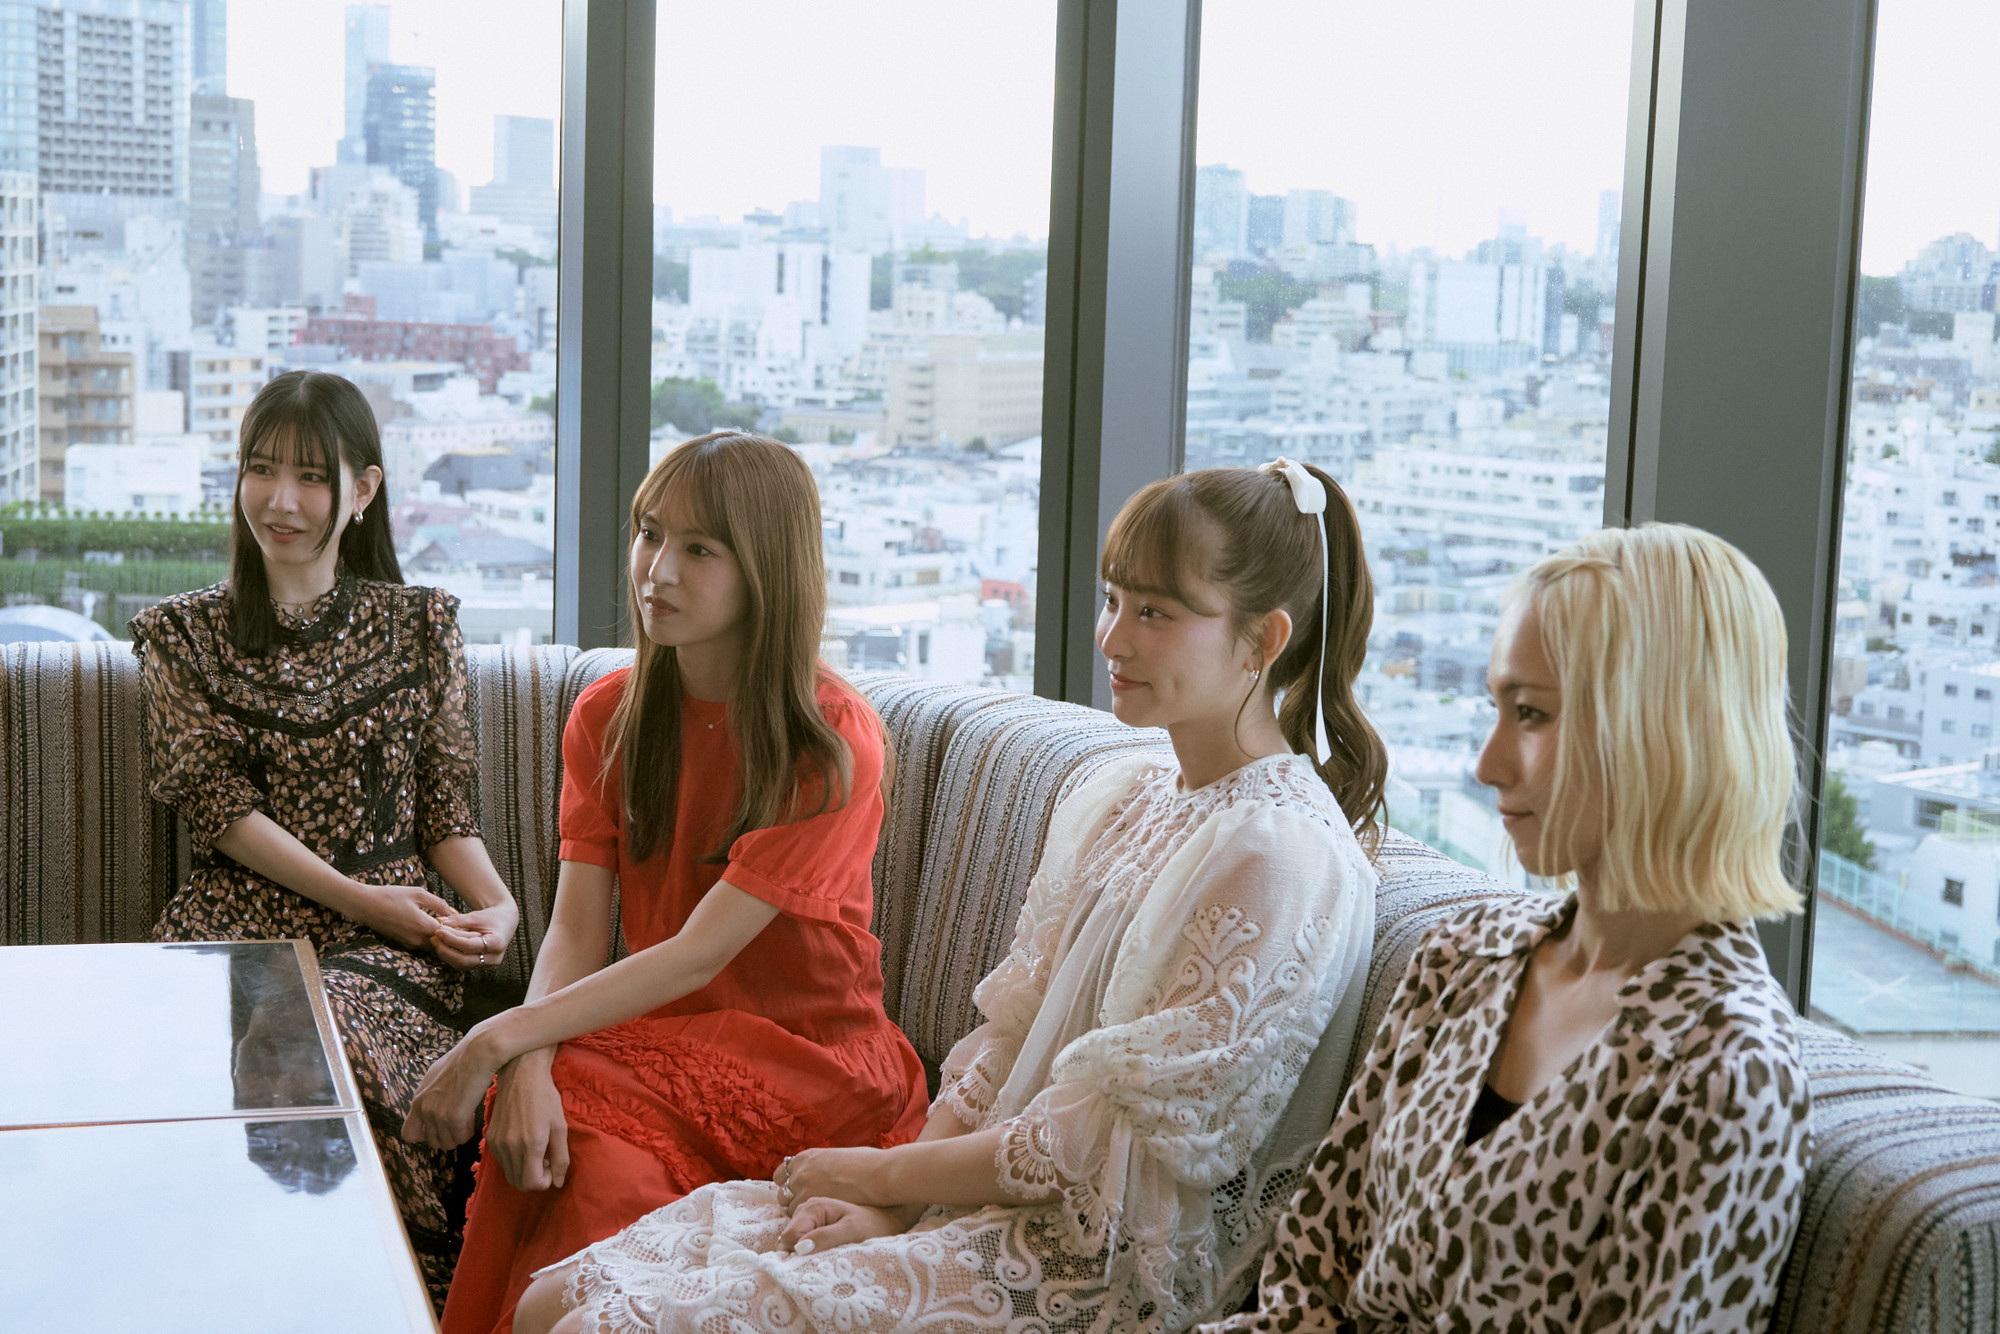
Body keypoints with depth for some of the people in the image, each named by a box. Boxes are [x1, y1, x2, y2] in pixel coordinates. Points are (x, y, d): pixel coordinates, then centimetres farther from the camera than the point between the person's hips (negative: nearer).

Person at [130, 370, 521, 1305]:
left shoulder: (420, 625, 13)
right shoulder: (181, 634, 12)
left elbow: (446, 807, 12)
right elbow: (216, 805, 2)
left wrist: (499, 905, -8)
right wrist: (357, 896, -10)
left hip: (391, 930, 0)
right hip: (236, 918, 1)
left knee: (336, 1031, -35)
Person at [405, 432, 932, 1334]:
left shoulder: (833, 743, -13)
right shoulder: (606, 717, 6)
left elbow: (699, 954, -19)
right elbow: (575, 932, -4)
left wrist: (499, 1040, -25)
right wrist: (527, 1065, -24)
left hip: (807, 1057, -4)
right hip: (661, 1040, 4)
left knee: (601, 1159, -29)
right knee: (542, 1127, -27)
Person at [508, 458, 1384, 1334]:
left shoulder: (1280, 855, -16)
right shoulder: (1111, 801, 12)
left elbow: (1115, 1139, -17)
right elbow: (1007, 1035, 11)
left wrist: (885, 1175, -7)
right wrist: (888, 1211, -3)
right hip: (988, 1190, 8)